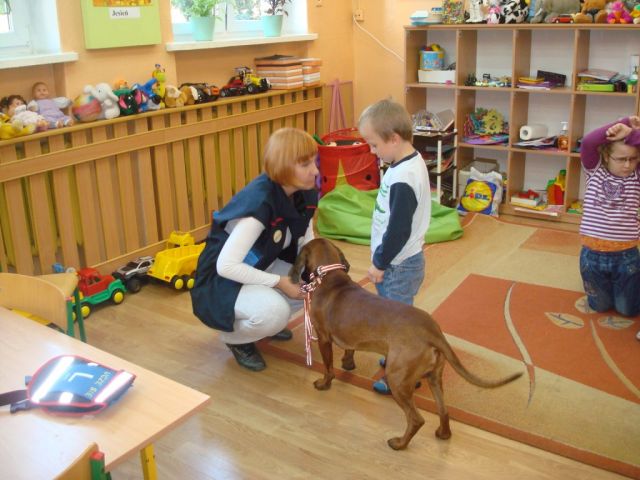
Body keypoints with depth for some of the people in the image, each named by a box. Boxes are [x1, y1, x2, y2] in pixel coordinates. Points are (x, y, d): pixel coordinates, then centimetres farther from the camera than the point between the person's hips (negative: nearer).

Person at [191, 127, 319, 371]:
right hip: (224, 278, -8)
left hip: (263, 266, 8)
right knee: (275, 312, -33)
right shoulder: (259, 203, -33)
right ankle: (235, 337, 0)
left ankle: (267, 320, 15)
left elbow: (306, 242, 1)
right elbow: (226, 265, -33)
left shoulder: (305, 194, -10)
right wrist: (278, 282, -27)